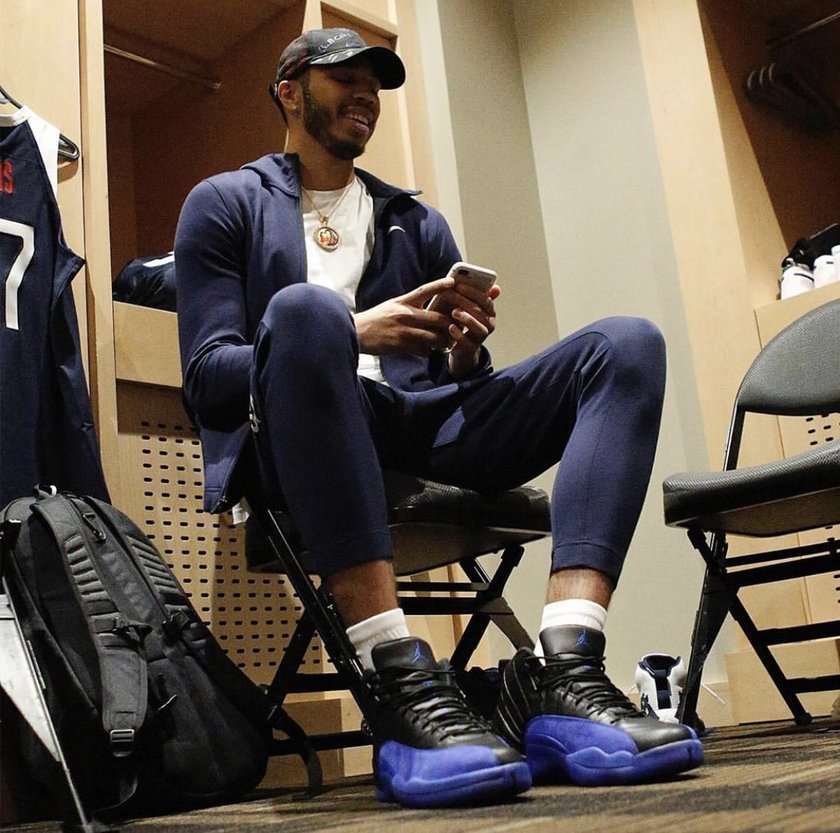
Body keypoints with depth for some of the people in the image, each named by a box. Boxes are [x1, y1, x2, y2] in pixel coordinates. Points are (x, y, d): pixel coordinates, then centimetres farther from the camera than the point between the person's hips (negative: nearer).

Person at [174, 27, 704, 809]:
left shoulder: (417, 223, 27)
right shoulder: (224, 203, 15)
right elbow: (205, 373, 2)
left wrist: (465, 349, -5)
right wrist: (347, 335, -13)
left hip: (422, 426, 5)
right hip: (298, 439, -4)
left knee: (626, 344, -13)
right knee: (304, 308, -36)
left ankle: (562, 673, -34)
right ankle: (403, 685, -42)